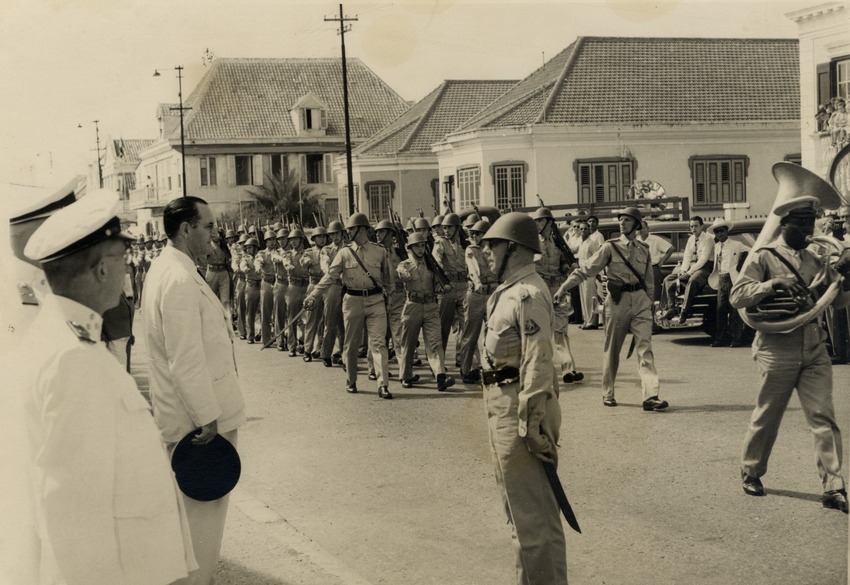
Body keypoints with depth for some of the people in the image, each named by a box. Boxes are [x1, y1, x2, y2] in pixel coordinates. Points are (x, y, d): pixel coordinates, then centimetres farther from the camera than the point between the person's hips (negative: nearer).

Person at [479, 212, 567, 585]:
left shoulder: (528, 295, -17)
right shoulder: (509, 292, 14)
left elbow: (538, 363, -23)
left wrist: (532, 423, -25)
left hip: (520, 412, -11)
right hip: (504, 409, 11)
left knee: (533, 512, -3)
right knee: (519, 507, 21)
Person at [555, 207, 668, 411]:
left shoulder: (644, 249, 8)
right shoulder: (610, 247, -1)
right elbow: (587, 270, -4)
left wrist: (649, 302, 17)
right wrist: (564, 287, -10)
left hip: (640, 300, 2)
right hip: (617, 300, -2)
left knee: (645, 348, -8)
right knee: (612, 350, 6)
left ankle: (650, 396, -13)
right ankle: (608, 394, 20)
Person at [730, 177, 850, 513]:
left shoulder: (814, 261, 13)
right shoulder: (763, 258, -4)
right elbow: (737, 295, -15)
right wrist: (774, 284, -28)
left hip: (815, 351, 5)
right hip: (777, 352, -4)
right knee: (766, 418, 8)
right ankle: (751, 473, 28)